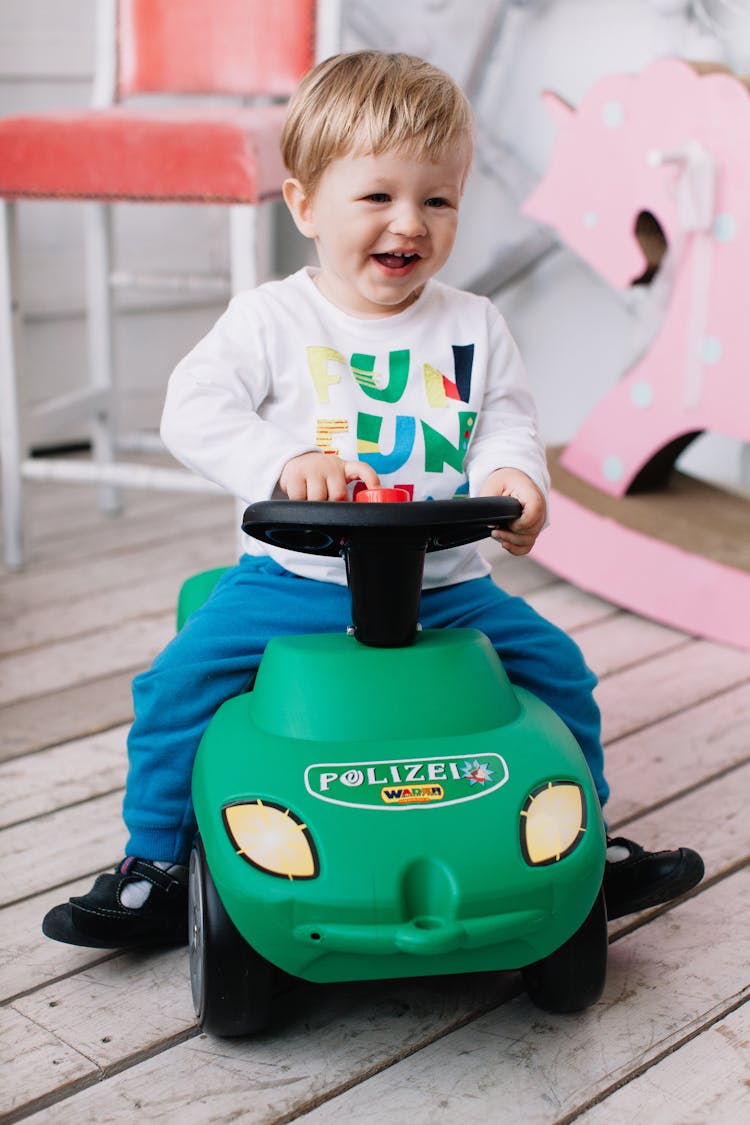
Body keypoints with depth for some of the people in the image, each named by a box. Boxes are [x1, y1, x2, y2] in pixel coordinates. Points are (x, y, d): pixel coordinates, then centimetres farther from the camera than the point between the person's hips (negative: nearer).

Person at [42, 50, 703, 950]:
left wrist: (511, 475, -18)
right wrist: (283, 462, -30)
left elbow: (507, 418, 7)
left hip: (448, 588, 3)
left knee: (556, 663, -1)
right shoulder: (271, 318, -3)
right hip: (296, 579, -2)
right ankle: (153, 863, 4)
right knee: (181, 679, -17)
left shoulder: (474, 326, 6)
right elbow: (193, 409, -12)